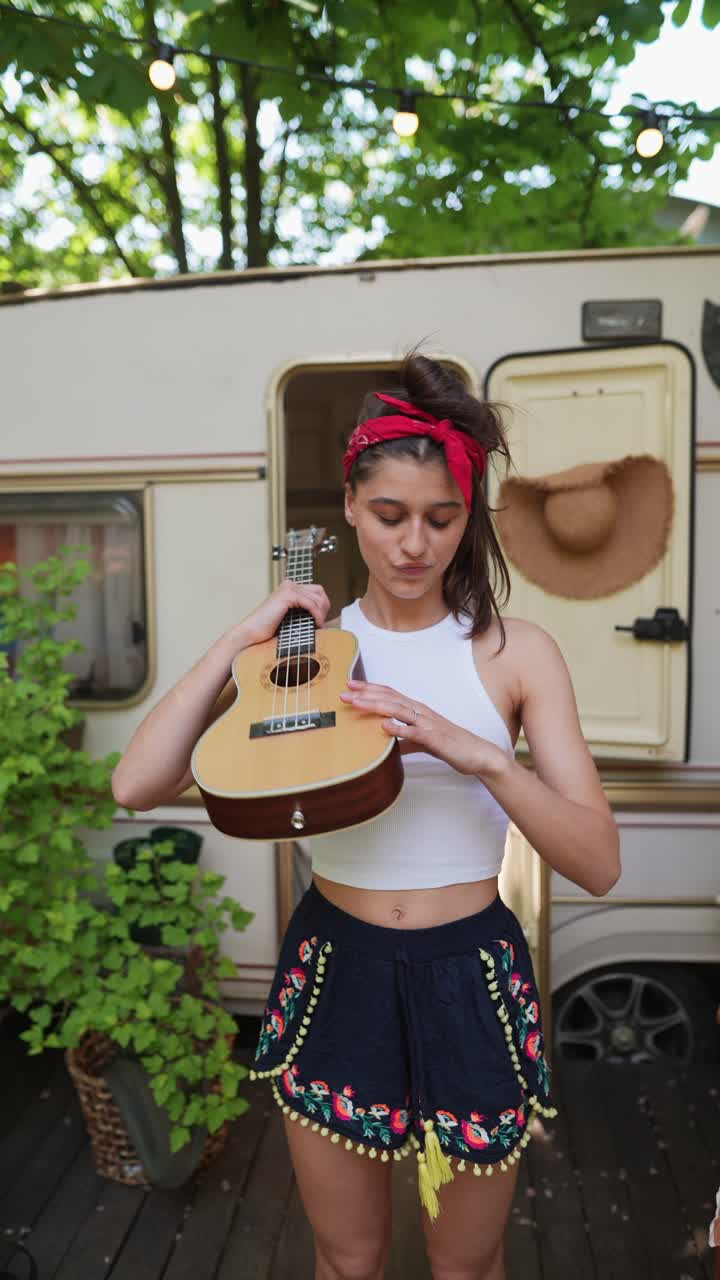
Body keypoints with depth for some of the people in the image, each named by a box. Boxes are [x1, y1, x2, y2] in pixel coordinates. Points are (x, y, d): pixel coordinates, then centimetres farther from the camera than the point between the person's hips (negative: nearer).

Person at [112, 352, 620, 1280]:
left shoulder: (516, 653, -8)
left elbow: (598, 863, -13)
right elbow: (136, 786, -13)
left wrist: (478, 754, -28)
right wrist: (244, 638, -16)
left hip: (471, 981, -1)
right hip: (335, 972, 1)